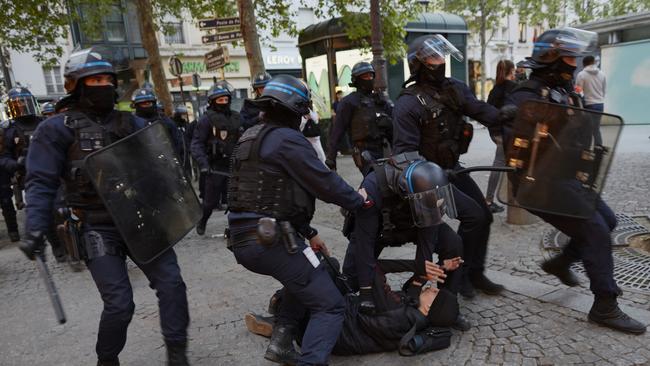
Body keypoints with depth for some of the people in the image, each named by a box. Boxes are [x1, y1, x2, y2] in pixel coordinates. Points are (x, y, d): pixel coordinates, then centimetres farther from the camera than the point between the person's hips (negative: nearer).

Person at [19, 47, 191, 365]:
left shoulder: (129, 122, 10)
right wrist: (34, 229, -15)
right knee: (119, 304, -2)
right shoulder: (56, 129, 0)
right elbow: (41, 183, -5)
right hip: (99, 229, -3)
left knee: (171, 283, -3)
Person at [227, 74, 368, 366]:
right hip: (271, 241, -9)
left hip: (242, 240, 9)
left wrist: (308, 233, 23)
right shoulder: (287, 139, -11)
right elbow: (325, 183, -12)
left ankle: (280, 342, 23)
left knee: (306, 277, 29)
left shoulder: (249, 139, 19)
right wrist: (357, 200, 9)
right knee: (329, 306, -1)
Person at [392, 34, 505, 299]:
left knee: (484, 216, 9)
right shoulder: (408, 104, -18)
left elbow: (479, 110, -8)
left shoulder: (454, 88, 3)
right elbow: (405, 151, -21)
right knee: (473, 215, -15)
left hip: (453, 168, 8)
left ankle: (475, 273, 26)